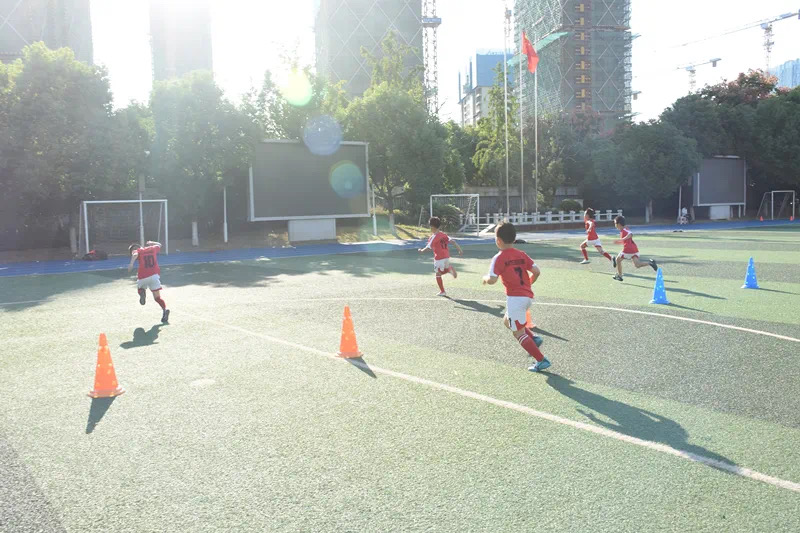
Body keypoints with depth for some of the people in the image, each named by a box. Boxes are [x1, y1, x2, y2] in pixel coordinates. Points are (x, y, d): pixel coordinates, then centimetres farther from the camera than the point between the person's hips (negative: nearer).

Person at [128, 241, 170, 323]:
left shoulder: (137, 251, 9)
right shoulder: (153, 248, 20)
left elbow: (135, 255, -14)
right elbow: (159, 245, 41)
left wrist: (131, 264, -27)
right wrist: (151, 243, 55)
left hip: (143, 277, -2)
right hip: (155, 275, 2)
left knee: (140, 287, 28)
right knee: (157, 297, 4)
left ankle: (142, 292, -6)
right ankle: (164, 309, -21)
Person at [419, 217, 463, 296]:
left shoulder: (433, 237, -12)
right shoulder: (443, 234, 7)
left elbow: (428, 247, -15)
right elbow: (453, 241, 1)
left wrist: (421, 250, 4)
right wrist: (460, 250, 3)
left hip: (439, 258, -6)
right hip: (446, 256, 7)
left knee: (438, 275, 8)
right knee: (442, 271, 24)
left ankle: (442, 291, 8)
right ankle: (449, 268, -10)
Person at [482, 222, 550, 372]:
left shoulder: (499, 258, -9)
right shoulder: (521, 254, 8)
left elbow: (492, 280, -16)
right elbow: (536, 271, 4)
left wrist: (485, 278, 6)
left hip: (515, 298, -7)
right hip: (528, 296, 8)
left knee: (518, 332, 3)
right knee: (507, 321, 27)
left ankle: (541, 360, 1)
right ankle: (533, 338, 11)